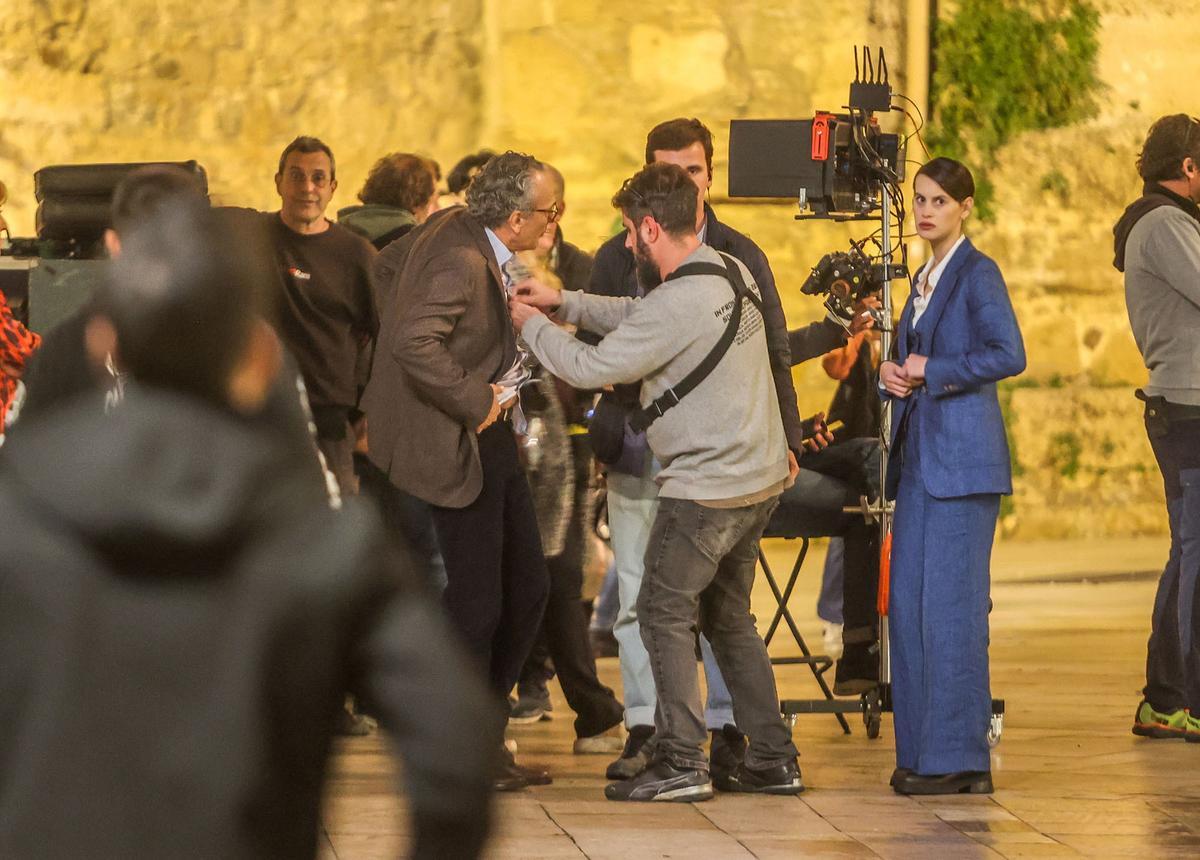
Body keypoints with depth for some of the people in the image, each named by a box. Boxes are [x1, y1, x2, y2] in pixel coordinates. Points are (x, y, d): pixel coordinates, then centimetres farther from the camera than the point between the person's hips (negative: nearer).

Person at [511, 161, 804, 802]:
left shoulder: (679, 302, -21)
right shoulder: (732, 273, 8)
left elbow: (591, 368, -14)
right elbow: (640, 318, 21)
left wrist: (534, 326, 3)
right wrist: (564, 303, 17)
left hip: (707, 489, -9)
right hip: (759, 477, 9)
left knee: (665, 611, 0)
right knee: (728, 616, 17)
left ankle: (681, 761, -2)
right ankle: (772, 758, 17)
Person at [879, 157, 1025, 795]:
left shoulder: (977, 274, -6)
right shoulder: (924, 280, 19)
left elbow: (1008, 355, -18)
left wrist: (929, 371, -13)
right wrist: (892, 371, 6)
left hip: (962, 459, -9)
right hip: (919, 456, 9)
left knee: (952, 605, -9)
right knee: (908, 604, 6)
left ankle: (961, 759, -6)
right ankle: (921, 754, 10)